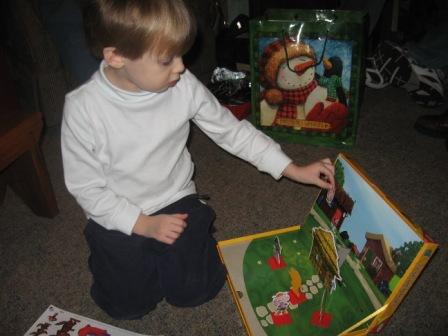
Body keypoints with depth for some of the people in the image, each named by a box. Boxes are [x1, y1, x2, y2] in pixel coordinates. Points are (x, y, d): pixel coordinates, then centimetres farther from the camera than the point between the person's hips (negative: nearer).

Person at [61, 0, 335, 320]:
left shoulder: (184, 86, -16)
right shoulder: (82, 108, -22)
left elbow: (232, 130, -5)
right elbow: (86, 187, -13)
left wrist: (294, 170, -5)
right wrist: (143, 224, -18)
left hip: (177, 201, 2)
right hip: (119, 216, -1)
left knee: (194, 290, -3)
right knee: (130, 304, 1)